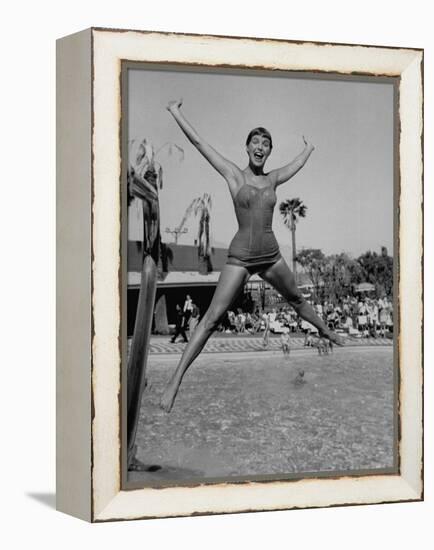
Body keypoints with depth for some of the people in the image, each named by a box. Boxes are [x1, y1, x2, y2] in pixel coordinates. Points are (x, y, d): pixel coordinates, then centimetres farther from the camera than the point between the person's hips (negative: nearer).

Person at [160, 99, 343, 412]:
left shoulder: (272, 180, 6)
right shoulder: (233, 174, -4)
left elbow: (299, 163, 29)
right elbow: (198, 142, -3)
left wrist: (308, 148, 47)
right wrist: (176, 113, 0)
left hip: (271, 255, 4)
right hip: (240, 257, -4)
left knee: (296, 299, 26)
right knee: (212, 319, -12)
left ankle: (325, 331, 55)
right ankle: (176, 381, -14)